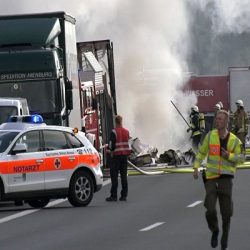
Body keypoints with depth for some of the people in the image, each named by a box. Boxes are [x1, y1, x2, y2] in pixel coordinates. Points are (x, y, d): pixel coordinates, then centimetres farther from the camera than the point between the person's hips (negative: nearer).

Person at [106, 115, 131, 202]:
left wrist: (110, 148, 8)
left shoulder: (114, 132, -13)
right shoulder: (126, 132, 7)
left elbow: (112, 145, -14)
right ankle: (124, 195, 7)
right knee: (123, 176, 8)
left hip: (116, 155, -6)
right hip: (125, 155, 6)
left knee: (114, 176, -4)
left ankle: (113, 195, -7)